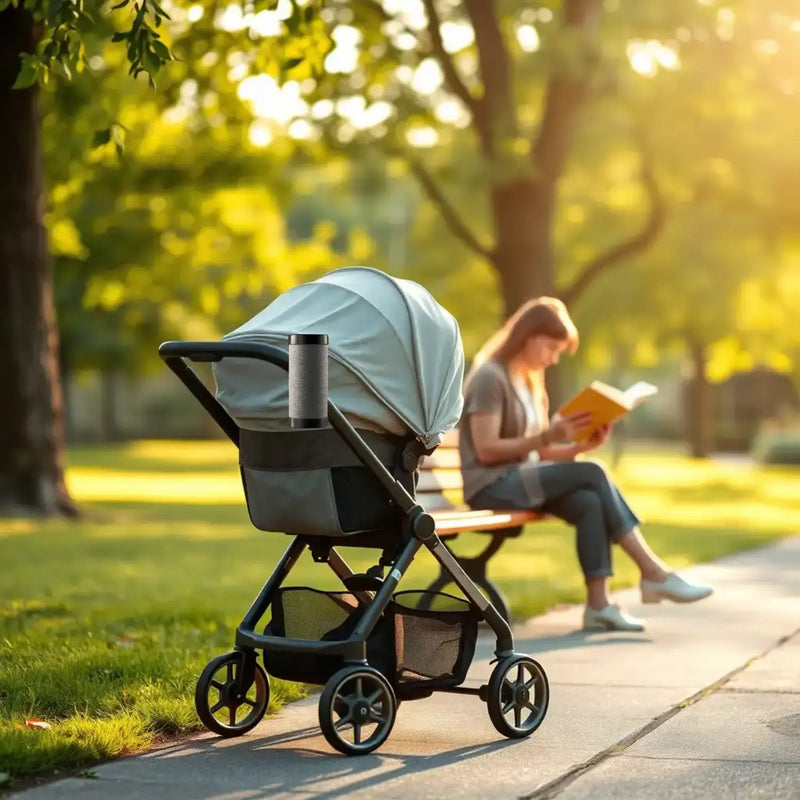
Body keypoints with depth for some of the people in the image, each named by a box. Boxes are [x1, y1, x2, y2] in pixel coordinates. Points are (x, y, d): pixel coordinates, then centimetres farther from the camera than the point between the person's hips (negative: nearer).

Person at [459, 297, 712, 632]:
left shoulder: (529, 381, 19)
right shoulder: (490, 377, -9)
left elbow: (537, 452, 15)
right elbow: (486, 450, -16)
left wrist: (581, 446, -2)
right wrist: (548, 435, -21)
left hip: (520, 480, 8)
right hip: (491, 485, -8)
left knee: (590, 503, -22)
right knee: (593, 474, -21)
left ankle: (598, 604, -28)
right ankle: (653, 572, -18)